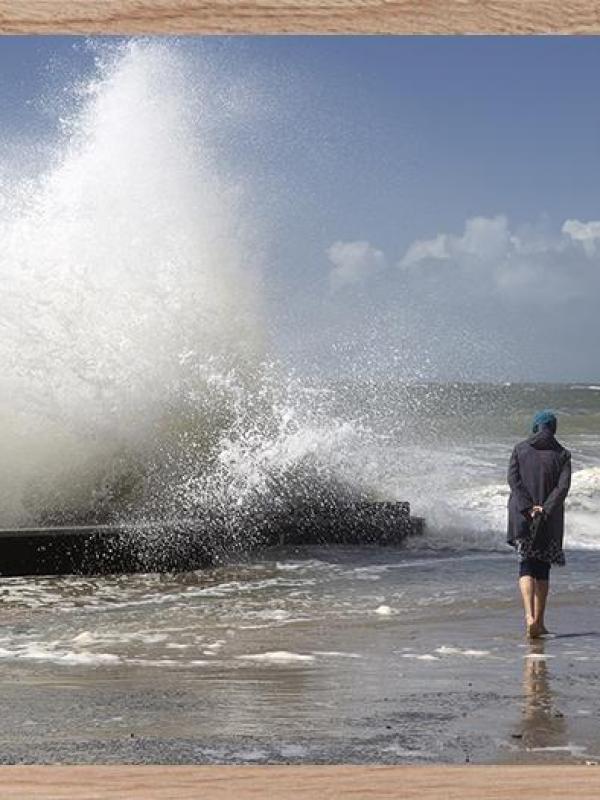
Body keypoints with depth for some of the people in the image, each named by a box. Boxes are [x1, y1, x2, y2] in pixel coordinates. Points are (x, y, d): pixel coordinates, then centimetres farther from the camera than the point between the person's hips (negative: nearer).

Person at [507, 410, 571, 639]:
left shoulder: (520, 449, 4)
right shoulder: (562, 454, 3)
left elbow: (513, 479, -7)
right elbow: (563, 486, -10)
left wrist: (528, 507, -12)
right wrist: (545, 509, -15)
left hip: (522, 516, 0)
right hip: (550, 521, 0)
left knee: (526, 567, 0)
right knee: (543, 569, 11)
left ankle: (530, 616, -22)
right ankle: (539, 622, 11)